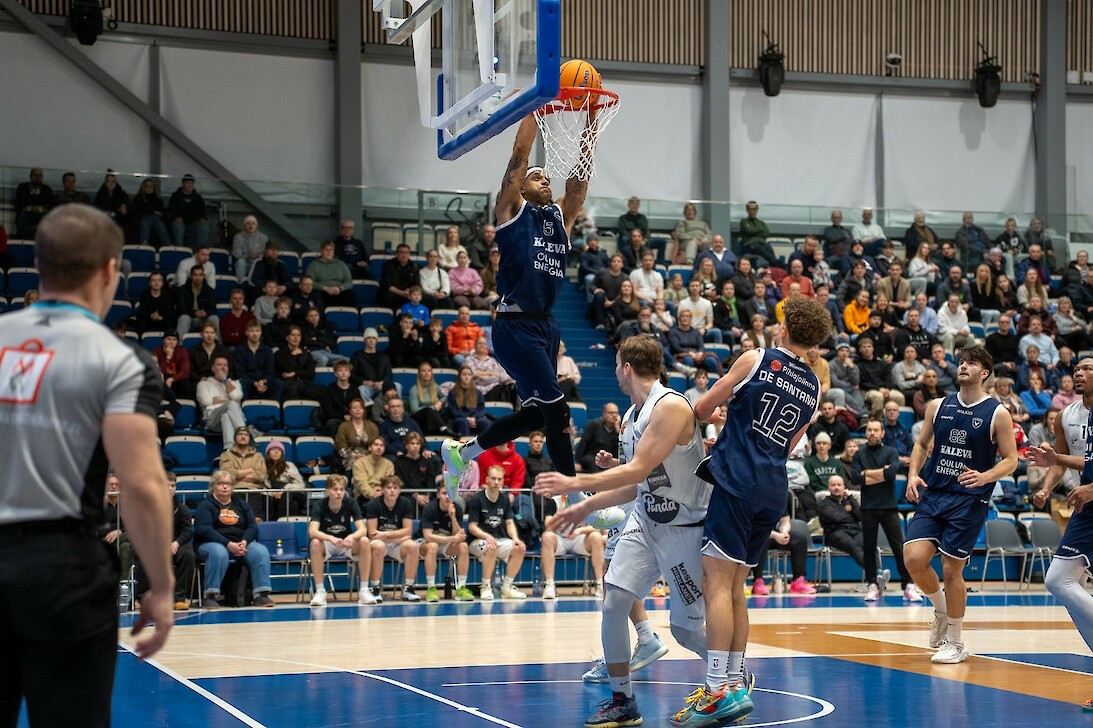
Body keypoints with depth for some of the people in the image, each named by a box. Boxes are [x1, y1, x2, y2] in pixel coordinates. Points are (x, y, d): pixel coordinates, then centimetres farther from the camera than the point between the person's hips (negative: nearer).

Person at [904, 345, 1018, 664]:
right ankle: (941, 611, 19)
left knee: (951, 569, -3)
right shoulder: (938, 406, 6)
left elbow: (1010, 460, -3)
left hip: (969, 500, -4)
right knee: (914, 559, -11)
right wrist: (913, 474, 0)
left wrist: (984, 477, -21)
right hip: (933, 494, 4)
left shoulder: (997, 414, -4)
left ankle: (955, 643, 15)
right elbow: (922, 444, 17)